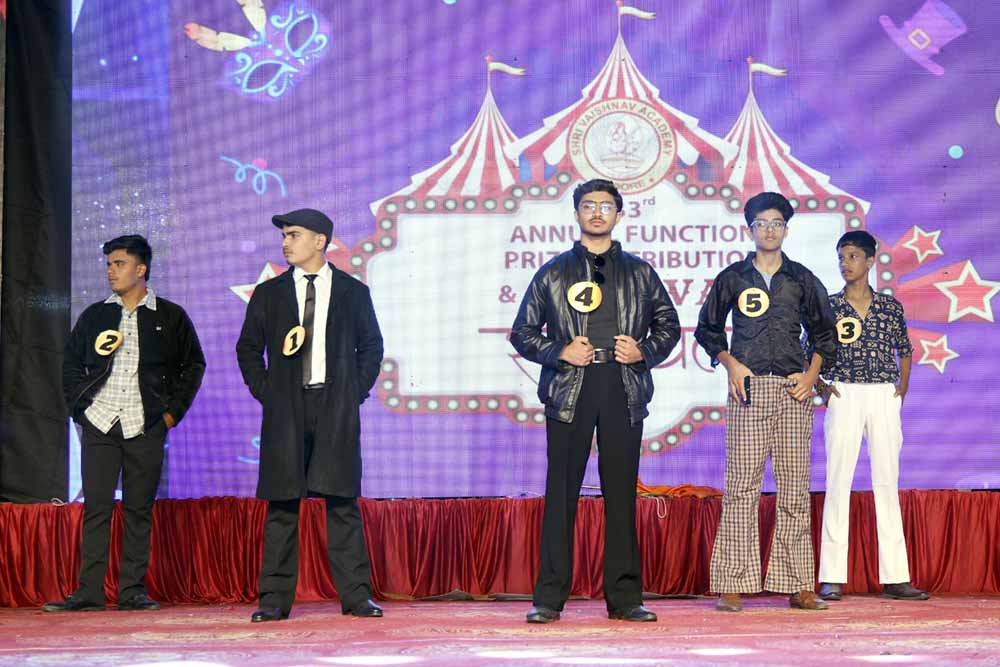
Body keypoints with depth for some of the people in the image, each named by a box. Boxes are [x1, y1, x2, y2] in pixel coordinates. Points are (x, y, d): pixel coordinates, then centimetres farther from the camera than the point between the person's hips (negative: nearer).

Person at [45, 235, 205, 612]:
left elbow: (193, 365, 11)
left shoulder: (170, 317, 6)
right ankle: (89, 591, -1)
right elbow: (71, 363, 19)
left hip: (145, 426, -1)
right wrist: (78, 408, 7)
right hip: (99, 424, 1)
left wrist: (173, 411, 4)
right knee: (96, 506, -2)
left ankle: (133, 590, 6)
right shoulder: (94, 315, 12)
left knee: (139, 508, 1)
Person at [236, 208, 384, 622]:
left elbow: (371, 346, 13)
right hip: (285, 408, 1)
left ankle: (356, 595, 1)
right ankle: (275, 598, 3)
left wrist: (357, 393, 3)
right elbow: (248, 348, 14)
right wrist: (265, 393, 3)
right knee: (282, 502, 0)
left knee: (341, 501, -3)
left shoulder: (353, 292, 8)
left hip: (336, 406, -1)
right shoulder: (268, 294, 10)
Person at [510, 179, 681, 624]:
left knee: (621, 494, 2)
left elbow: (669, 325, 19)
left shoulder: (639, 273, 15)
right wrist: (560, 352, -6)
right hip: (569, 389, -1)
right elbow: (523, 332, 11)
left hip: (623, 388, 1)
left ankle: (624, 598, 6)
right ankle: (550, 598, 1)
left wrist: (644, 351, -1)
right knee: (561, 493, -3)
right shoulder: (553, 273, 12)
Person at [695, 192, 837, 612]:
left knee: (795, 489, -1)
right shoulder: (732, 278, 9)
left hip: (792, 390, 2)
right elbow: (707, 328, 16)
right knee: (742, 486, -6)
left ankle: (798, 585, 1)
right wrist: (730, 363, 2)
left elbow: (825, 333, 18)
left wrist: (813, 373, 5)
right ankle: (732, 585, -6)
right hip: (748, 388, -1)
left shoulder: (802, 280, 12)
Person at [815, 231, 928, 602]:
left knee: (887, 482, 3)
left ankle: (894, 577, 5)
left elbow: (905, 349, 20)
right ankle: (832, 578, -4)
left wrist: (903, 384, 7)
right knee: (838, 481, -5)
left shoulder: (891, 307, 8)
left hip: (884, 396, 2)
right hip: (844, 396, -2)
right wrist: (820, 386, -3)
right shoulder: (828, 306, 3)